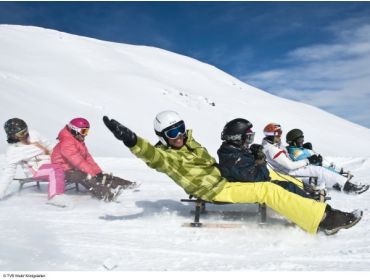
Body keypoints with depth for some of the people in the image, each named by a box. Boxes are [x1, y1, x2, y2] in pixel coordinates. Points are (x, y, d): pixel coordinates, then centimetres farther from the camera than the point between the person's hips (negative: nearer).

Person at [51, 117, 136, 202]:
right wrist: (93, 173, -31)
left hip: (75, 169, 9)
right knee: (84, 177, -37)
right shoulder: (66, 143, -19)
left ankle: (127, 184, -13)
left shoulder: (80, 142, 14)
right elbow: (78, 161, -27)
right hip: (65, 172, -9)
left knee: (103, 176, -5)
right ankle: (105, 194, -56)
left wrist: (98, 172, -4)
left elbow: (88, 158, 8)